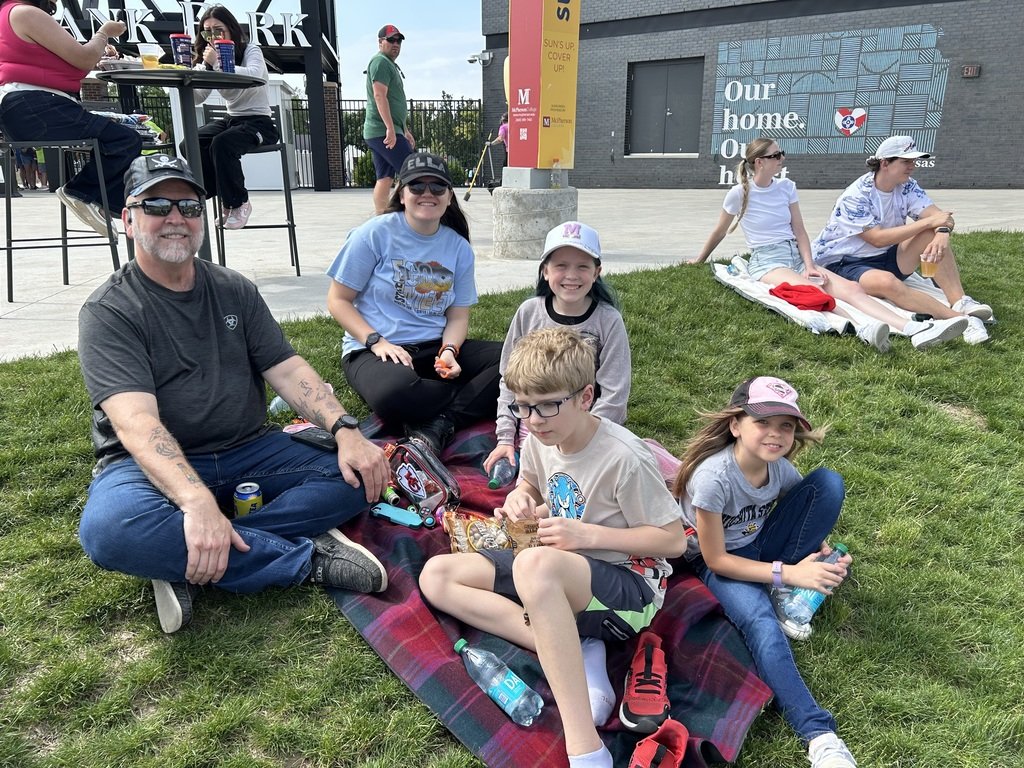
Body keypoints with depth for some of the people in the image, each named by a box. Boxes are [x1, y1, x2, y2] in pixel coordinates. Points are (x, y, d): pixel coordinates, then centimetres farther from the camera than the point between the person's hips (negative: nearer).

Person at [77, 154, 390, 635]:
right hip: (152, 466, -4)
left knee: (357, 476, -17)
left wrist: (345, 430, -20)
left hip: (248, 452, 4)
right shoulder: (108, 312, -7)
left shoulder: (235, 291, 8)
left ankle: (186, 562, -21)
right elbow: (136, 421, -22)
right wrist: (197, 501, -40)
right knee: (108, 529, -37)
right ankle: (308, 558, -25)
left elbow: (287, 370, -1)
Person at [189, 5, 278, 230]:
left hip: (259, 121, -6)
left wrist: (218, 63, -31)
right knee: (189, 145, -18)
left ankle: (238, 203, -13)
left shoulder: (251, 50, -3)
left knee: (221, 144, -33)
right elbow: (197, 98, -1)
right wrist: (206, 66, -17)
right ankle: (227, 197, -5)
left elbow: (254, 75, -28)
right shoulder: (210, 59, 12)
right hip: (231, 119, 6)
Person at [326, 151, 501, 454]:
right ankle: (477, 401, -13)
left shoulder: (459, 247, 6)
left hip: (436, 348, 5)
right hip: (373, 350, -4)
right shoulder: (375, 234, -6)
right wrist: (378, 342, -18)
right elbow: (338, 300, -3)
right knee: (396, 392, -40)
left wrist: (449, 350, -15)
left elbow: (458, 315, 8)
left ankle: (437, 426, -26)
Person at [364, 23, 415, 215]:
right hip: (384, 132, -10)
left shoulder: (390, 64, 27)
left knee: (385, 178, 6)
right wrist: (391, 129, -26)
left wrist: (405, 131, 31)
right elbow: (379, 96, -19)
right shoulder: (381, 62, -6)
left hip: (377, 134, 10)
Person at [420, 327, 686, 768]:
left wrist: (588, 535, -23)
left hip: (630, 587, -8)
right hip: (561, 576, 9)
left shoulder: (624, 458, -22)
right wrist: (520, 500, -6)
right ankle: (577, 656, -16)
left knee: (535, 564, -42)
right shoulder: (539, 439, -2)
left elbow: (674, 540, -15)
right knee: (436, 576, -5)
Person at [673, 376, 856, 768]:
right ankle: (819, 735, -30)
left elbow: (811, 515, 6)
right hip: (719, 562, -6)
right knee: (761, 623, -37)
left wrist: (823, 555, -16)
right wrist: (788, 573, -27)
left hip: (760, 545, 6)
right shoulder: (713, 476, -31)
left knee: (829, 481, -14)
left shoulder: (781, 467, -14)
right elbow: (715, 559, -23)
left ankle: (784, 598, -10)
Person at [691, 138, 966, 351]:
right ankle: (861, 329, -65)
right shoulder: (739, 194, -3)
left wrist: (809, 265, -8)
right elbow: (719, 232, 10)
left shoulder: (786, 187, 10)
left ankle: (918, 329, -41)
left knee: (850, 287, -21)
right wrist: (699, 260, 21)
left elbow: (799, 230, 7)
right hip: (767, 260, -5)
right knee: (811, 290, -38)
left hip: (797, 255, 5)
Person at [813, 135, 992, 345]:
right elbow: (878, 239, -26)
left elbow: (938, 215, -9)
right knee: (885, 281, -39)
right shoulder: (855, 197, -19)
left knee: (935, 235, -17)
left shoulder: (907, 187, 0)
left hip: (888, 258, 7)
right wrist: (928, 222, -26)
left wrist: (942, 232, -34)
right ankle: (961, 319, -43)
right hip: (845, 263, -7)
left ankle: (960, 303, -29)